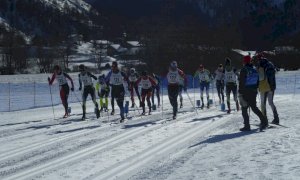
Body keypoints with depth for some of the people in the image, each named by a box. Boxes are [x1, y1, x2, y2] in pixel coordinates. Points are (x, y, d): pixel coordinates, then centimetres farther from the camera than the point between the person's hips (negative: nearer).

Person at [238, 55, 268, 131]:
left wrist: (240, 93, -12)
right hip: (253, 93, 6)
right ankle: (263, 121, 5)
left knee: (244, 109, 3)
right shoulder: (255, 71, 6)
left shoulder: (244, 70, -13)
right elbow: (257, 83, 12)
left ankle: (247, 126, -1)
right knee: (254, 108, 18)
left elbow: (241, 82, -15)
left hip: (245, 93, -6)